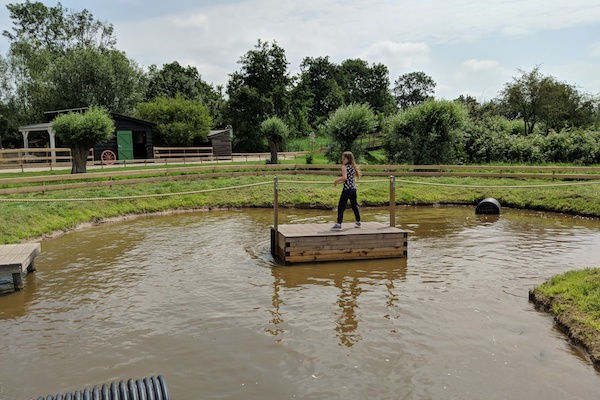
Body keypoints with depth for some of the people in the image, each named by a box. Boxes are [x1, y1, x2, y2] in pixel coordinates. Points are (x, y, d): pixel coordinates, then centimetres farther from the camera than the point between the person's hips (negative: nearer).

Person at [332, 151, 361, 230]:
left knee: (341, 206, -4)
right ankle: (358, 222, 30)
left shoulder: (344, 167, -9)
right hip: (353, 189, 7)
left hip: (346, 189, -7)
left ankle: (339, 224, -9)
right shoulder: (353, 167, 12)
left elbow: (344, 178, -23)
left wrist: (337, 180, -9)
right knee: (354, 205, 20)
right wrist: (339, 181, 23)